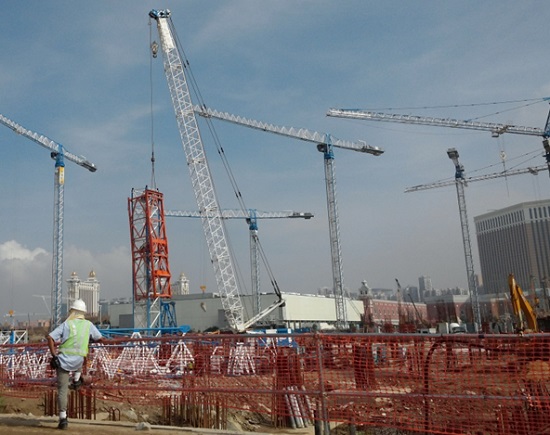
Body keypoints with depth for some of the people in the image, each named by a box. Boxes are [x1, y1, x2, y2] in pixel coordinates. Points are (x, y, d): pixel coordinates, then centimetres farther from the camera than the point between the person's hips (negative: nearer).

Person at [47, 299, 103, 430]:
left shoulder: (66, 324, 0)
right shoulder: (88, 324, 4)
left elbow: (50, 337, -10)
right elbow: (100, 339, 10)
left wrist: (54, 354, -4)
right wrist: (88, 339, 28)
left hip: (63, 360, -1)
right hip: (78, 362, 2)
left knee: (62, 390, 5)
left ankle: (63, 418, -2)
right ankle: (76, 380, 30)